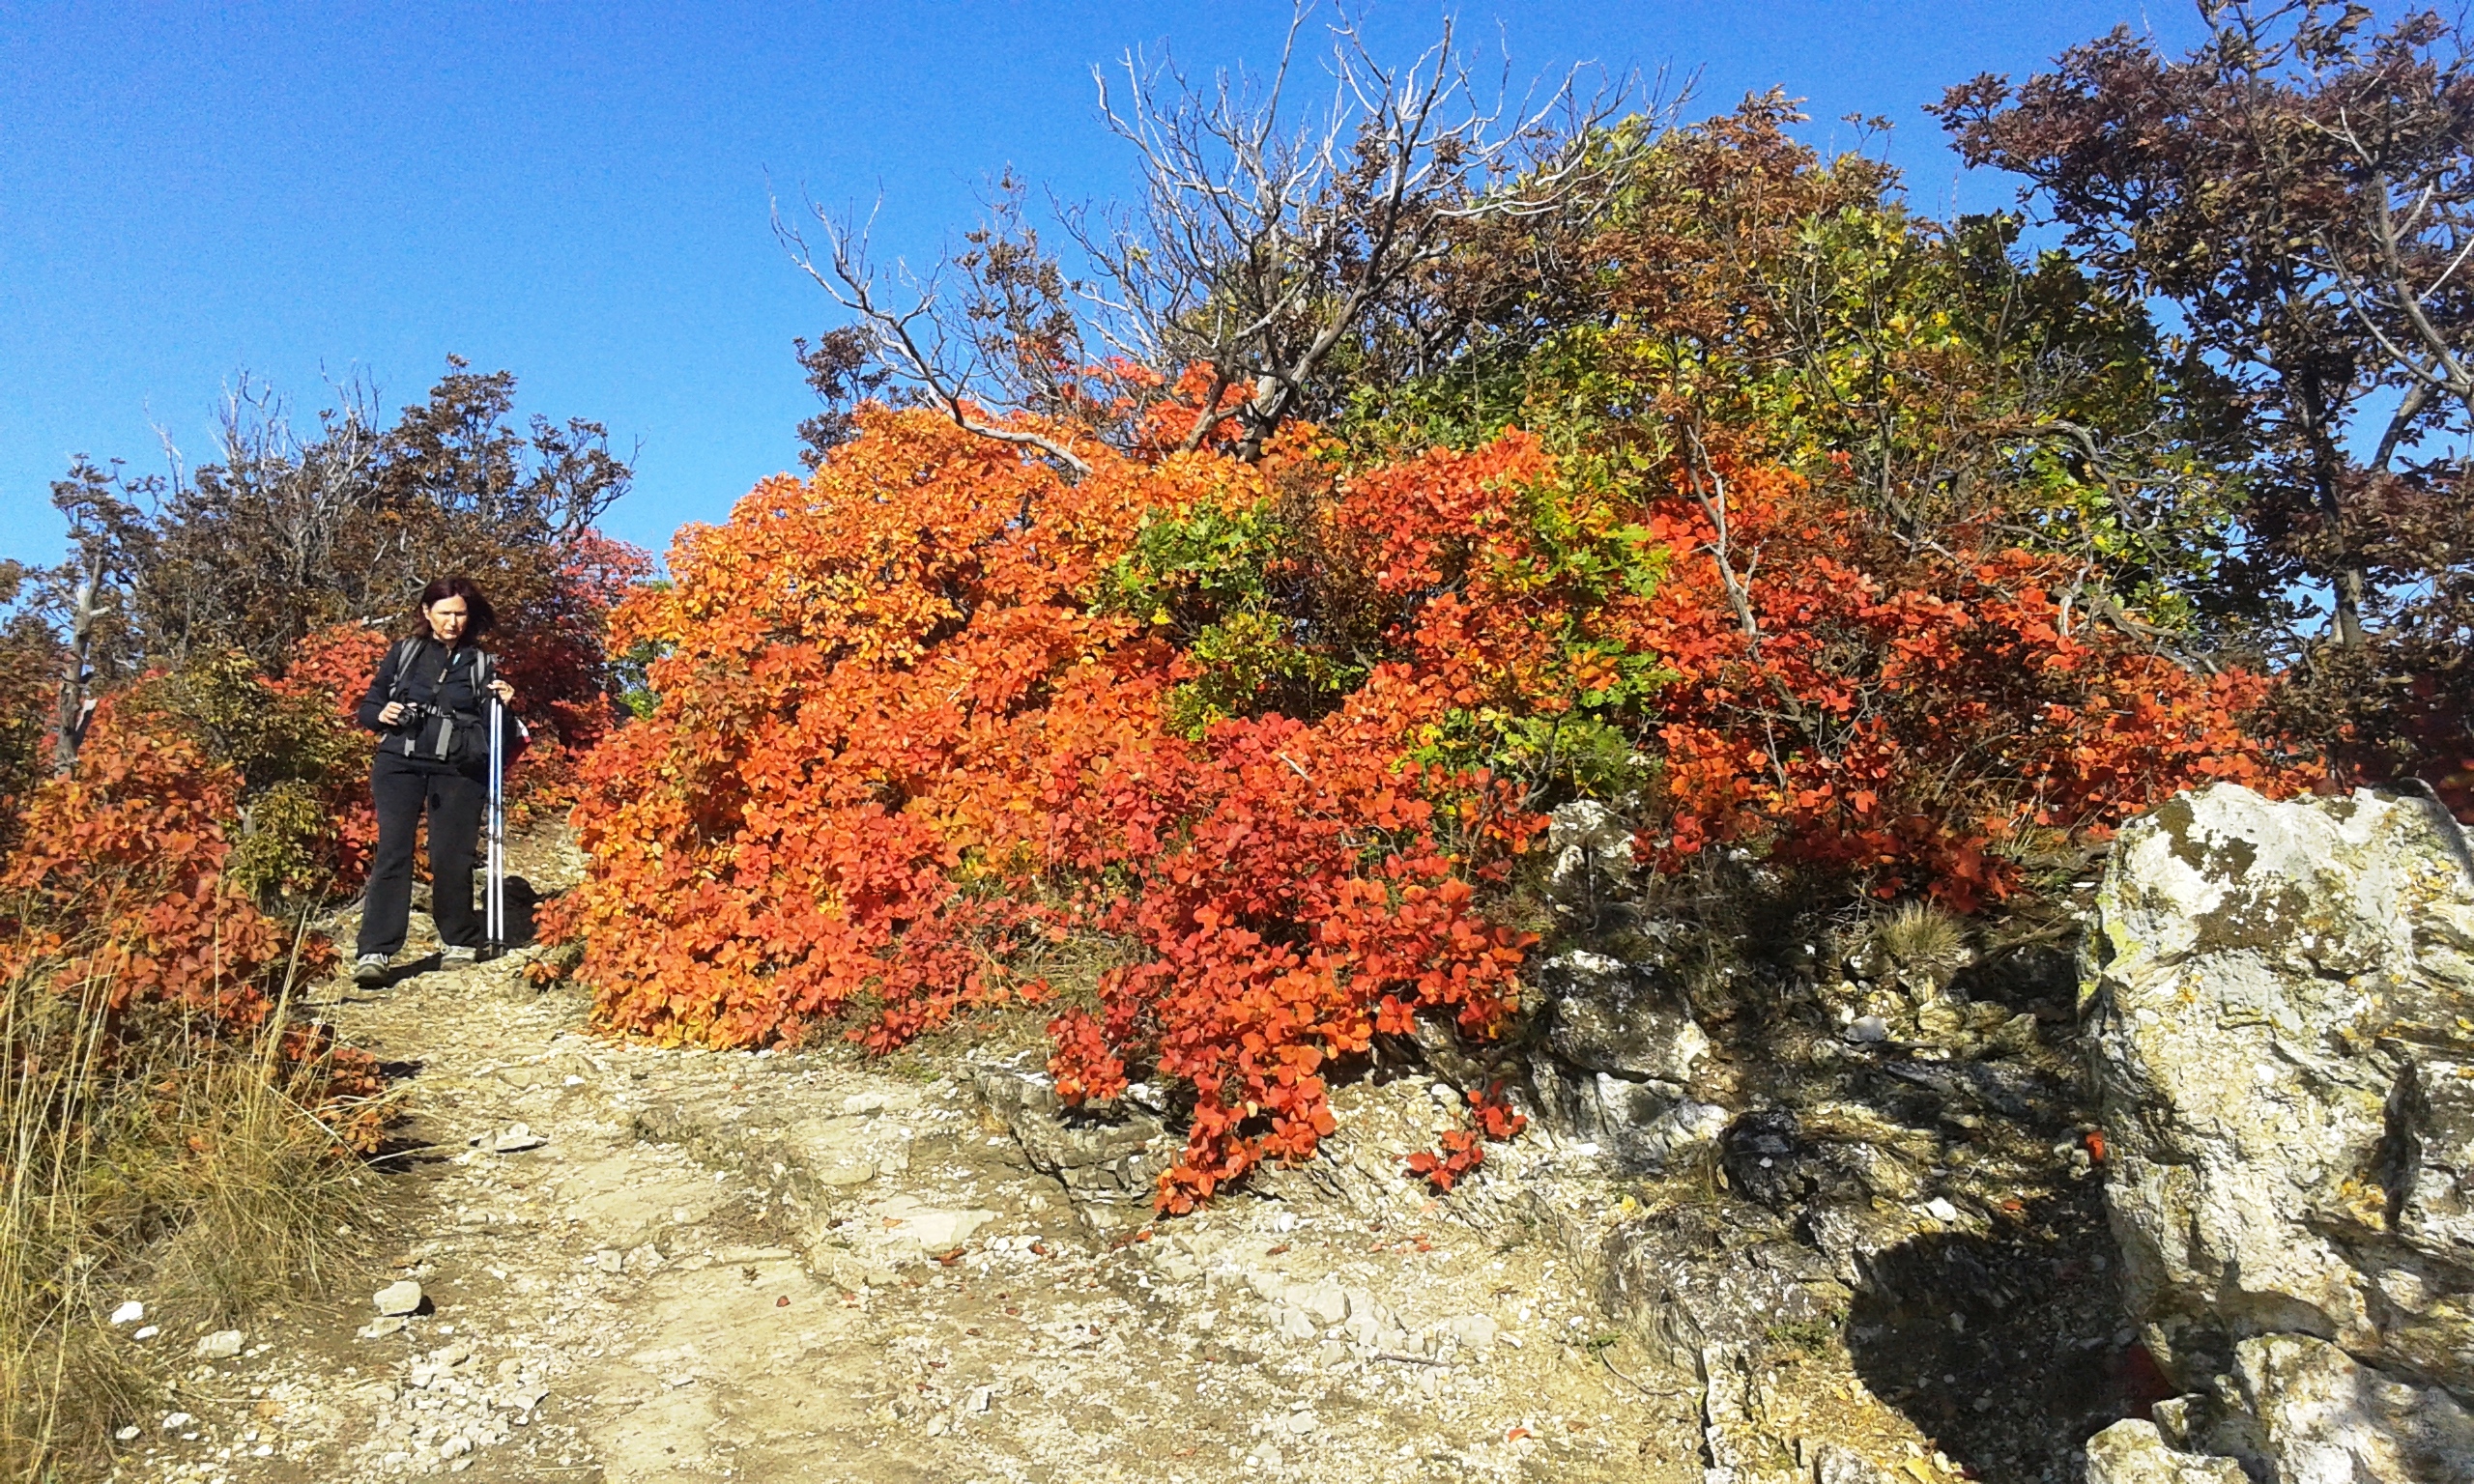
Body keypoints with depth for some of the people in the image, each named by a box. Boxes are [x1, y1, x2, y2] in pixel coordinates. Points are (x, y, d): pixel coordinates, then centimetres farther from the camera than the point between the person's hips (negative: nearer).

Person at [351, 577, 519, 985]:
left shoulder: (481, 662, 11)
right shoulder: (404, 653, 11)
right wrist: (381, 714, -7)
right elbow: (367, 708, 15)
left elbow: (491, 728, 12)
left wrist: (503, 704, -8)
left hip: (459, 771, 0)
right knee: (392, 852, -10)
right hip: (400, 764, 0)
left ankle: (459, 942, 20)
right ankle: (374, 952, -12)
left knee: (451, 856, 2)